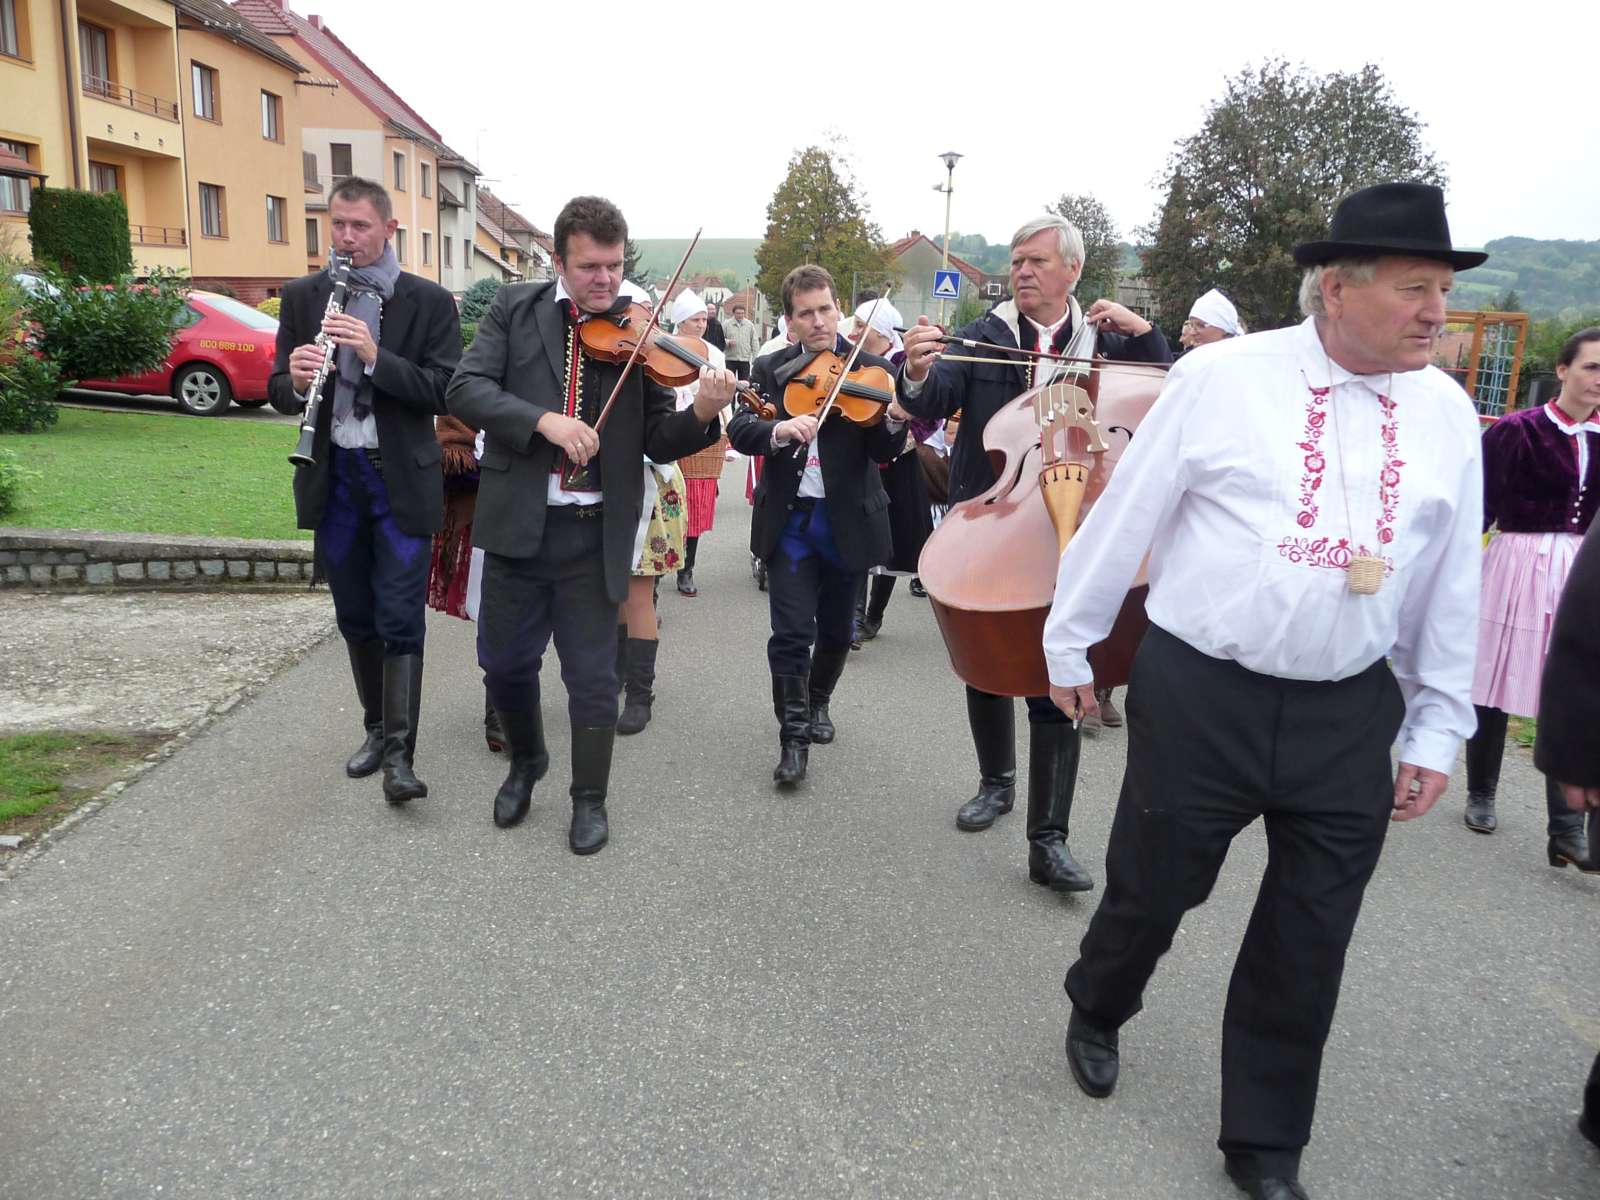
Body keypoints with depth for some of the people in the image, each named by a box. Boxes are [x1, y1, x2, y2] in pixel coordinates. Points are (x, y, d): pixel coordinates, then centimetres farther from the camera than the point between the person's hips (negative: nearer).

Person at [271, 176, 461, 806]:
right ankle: (378, 727, 30)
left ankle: (400, 754, -1)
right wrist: (295, 380, -18)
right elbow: (279, 393, 6)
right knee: (355, 618, 14)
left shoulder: (429, 301, -3)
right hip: (333, 480, 4)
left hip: (401, 480, -4)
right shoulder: (302, 296, 6)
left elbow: (445, 391, -11)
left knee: (400, 619, -4)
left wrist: (376, 357, -24)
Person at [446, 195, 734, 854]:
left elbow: (659, 441, -1)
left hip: (595, 534, -1)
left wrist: (702, 415, -22)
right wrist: (545, 419, -23)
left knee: (593, 677, 6)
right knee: (504, 661, 15)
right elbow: (466, 389, -9)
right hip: (517, 522, 1)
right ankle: (526, 760, 44)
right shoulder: (514, 307, 3)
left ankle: (589, 799, 28)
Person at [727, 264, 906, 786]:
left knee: (836, 632, 14)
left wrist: (894, 420, -32)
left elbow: (884, 453, -9)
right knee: (791, 633, -6)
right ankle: (793, 737, 6)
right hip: (789, 520, 0)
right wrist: (778, 429, -31)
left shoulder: (870, 370, -2)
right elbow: (739, 431, -10)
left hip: (846, 521, 1)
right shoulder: (770, 370, 2)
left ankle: (818, 701, 40)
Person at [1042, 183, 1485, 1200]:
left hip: (1349, 716, 3)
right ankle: (1097, 1012, 47)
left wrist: (1437, 730, 11)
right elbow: (1126, 515, -1)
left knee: (1309, 943, 12)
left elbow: (1450, 582, 9)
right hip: (1199, 696, -3)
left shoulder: (1447, 413, 4)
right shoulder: (1221, 377, -7)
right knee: (1151, 887, 12)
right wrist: (1070, 642, 6)